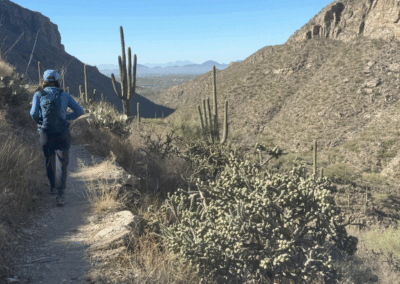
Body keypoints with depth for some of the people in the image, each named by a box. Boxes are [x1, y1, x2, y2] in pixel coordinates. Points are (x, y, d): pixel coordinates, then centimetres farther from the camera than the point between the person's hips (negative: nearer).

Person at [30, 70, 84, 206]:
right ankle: (60, 194, -13)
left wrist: (40, 122, 7)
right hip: (62, 134, -1)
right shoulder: (64, 95, 2)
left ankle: (52, 187, 40)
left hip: (45, 134, 1)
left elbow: (34, 114, -13)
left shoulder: (38, 95, -1)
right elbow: (80, 111, -1)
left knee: (49, 161, 23)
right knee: (61, 164, 0)